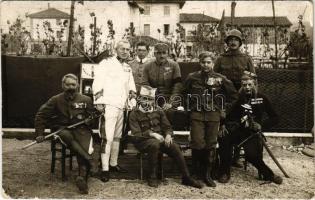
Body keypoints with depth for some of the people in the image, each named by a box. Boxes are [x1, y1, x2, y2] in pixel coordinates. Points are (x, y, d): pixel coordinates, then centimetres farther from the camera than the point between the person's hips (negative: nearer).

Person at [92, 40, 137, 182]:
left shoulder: (127, 68, 18)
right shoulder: (106, 63, -3)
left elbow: (131, 87, 21)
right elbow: (97, 83, -9)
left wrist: (132, 101, 9)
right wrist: (98, 102, -14)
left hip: (121, 106, 7)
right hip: (108, 105, -7)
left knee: (117, 136, 14)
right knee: (107, 137, -10)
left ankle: (113, 164, 26)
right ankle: (104, 169, -4)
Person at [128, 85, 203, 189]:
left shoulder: (158, 111, 11)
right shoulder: (134, 114, -1)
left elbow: (167, 127, 12)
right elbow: (136, 134, -11)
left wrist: (168, 135, -12)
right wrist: (152, 134, -26)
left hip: (160, 138, 4)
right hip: (143, 141, -4)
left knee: (175, 147, -22)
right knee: (155, 144, -37)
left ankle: (186, 177, -11)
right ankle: (152, 177, -22)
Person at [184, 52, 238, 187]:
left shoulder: (220, 79, 1)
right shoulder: (192, 77, 2)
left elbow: (233, 95, 11)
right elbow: (184, 94, 17)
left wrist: (225, 109, 7)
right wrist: (190, 107, 12)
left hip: (214, 116, 1)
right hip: (197, 115, 0)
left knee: (211, 146, 5)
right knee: (197, 144, -7)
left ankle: (207, 175, 18)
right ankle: (195, 173, 13)